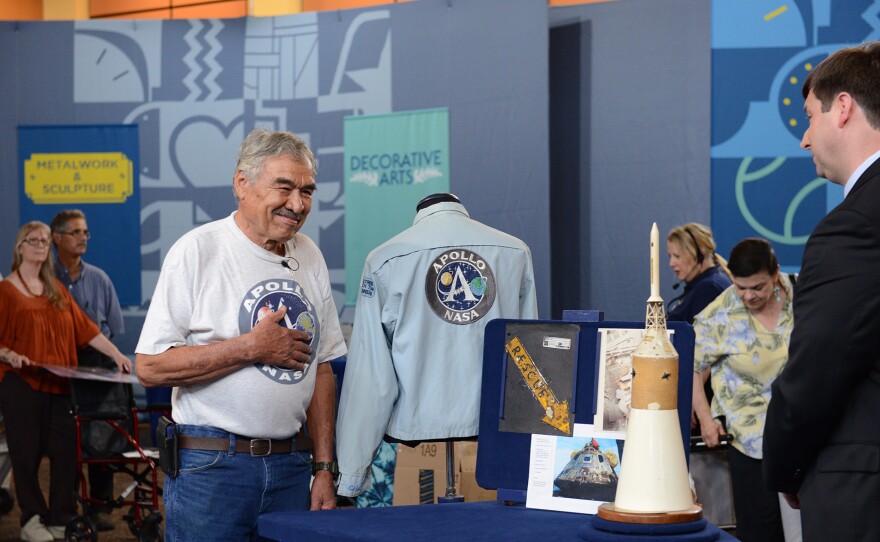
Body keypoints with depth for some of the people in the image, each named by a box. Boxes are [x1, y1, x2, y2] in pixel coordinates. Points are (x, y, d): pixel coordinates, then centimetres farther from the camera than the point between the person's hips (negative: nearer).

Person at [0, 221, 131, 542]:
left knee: (65, 450, 0)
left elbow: (84, 328, 14)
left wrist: (116, 355, 7)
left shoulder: (56, 289, 17)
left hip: (59, 384, 5)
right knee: (27, 452, -1)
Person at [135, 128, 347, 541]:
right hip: (212, 466, -5)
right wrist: (251, 348, -15)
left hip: (290, 465, 5)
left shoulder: (309, 256, 10)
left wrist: (325, 468, 9)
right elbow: (149, 367, -14)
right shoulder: (197, 251, -9)